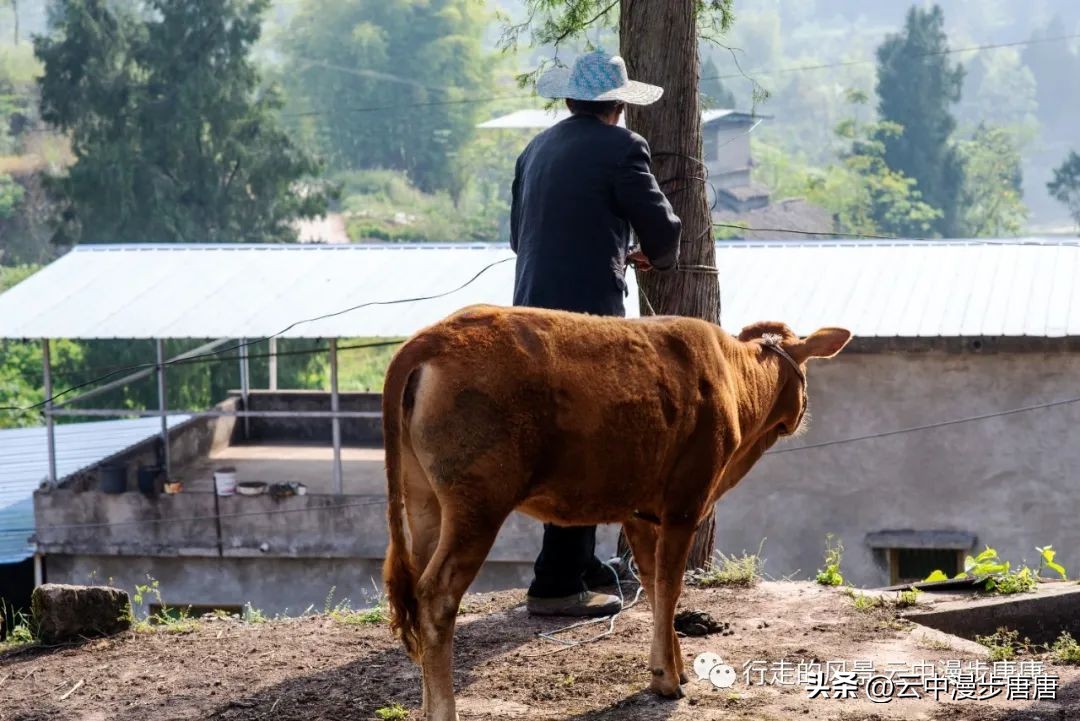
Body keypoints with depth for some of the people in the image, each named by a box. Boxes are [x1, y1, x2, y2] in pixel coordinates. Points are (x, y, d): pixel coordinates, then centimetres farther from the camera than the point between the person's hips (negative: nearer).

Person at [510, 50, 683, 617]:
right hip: (588, 315, -7)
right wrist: (658, 257, 17)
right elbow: (661, 227, -7)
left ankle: (580, 566, 27)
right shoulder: (620, 147, -8)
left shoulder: (537, 150, 13)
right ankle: (557, 586, -5)